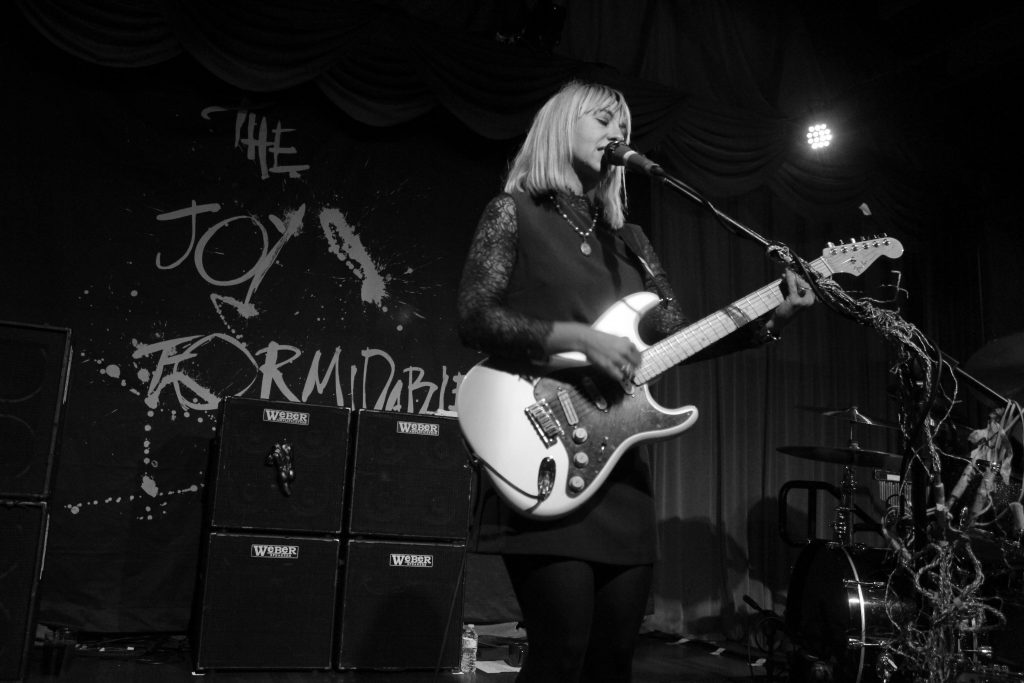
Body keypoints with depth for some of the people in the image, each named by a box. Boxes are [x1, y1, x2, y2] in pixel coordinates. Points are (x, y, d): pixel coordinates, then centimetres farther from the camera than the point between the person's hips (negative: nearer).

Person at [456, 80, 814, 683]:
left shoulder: (629, 239, 20)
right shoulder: (515, 213, 3)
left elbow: (675, 336, 13)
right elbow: (475, 320, -10)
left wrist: (768, 321, 2)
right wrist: (578, 337, -19)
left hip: (620, 467, 6)